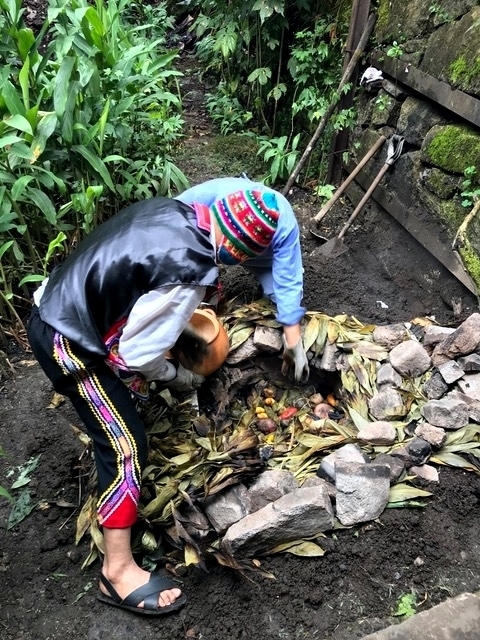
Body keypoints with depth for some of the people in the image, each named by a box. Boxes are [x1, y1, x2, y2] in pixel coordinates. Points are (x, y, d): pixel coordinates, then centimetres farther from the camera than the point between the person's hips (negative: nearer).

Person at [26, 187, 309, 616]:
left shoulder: (174, 210, -4)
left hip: (56, 305, 9)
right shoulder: (188, 276, -29)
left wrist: (184, 319, 13)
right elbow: (139, 355, -20)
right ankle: (118, 571, 9)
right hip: (68, 344, -9)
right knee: (127, 446, -4)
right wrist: (177, 376, 0)